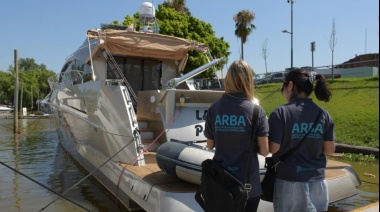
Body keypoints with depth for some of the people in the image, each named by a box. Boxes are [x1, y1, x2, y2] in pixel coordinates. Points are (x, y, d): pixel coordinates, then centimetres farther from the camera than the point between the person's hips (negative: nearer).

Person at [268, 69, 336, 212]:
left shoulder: (281, 112, -15)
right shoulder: (323, 114, -2)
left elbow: (273, 148, -14)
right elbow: (330, 149, 2)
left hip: (289, 181, -4)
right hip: (317, 180, 4)